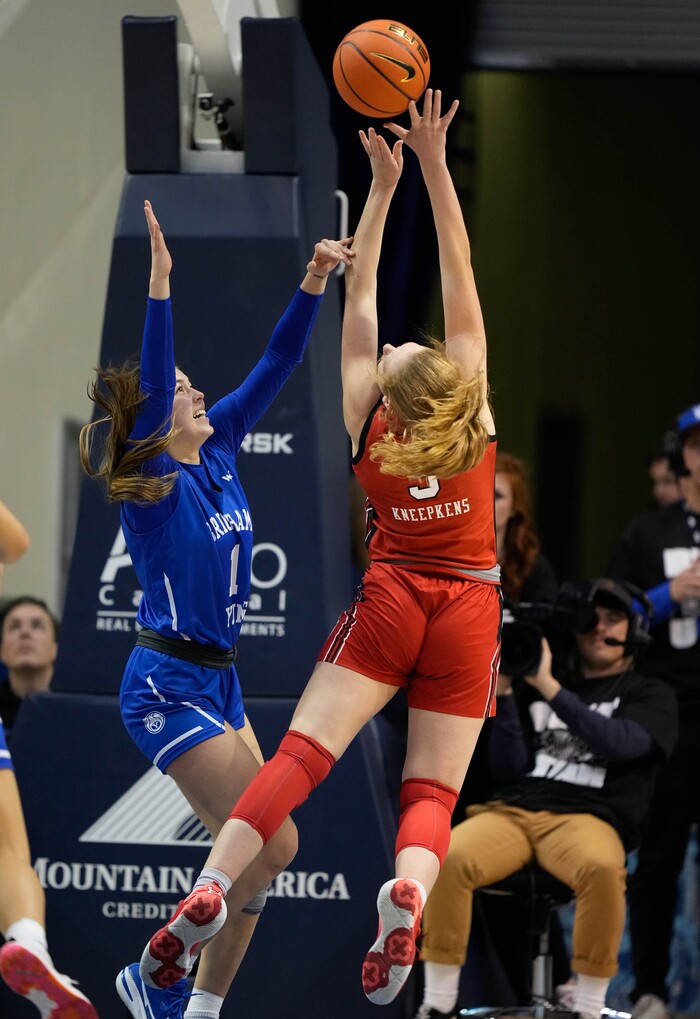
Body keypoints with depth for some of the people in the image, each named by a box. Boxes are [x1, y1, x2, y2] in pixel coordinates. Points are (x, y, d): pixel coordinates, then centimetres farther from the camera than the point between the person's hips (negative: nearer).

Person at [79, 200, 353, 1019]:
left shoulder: (216, 450, 7)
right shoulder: (149, 479, -13)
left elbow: (275, 366, 9)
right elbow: (151, 382, -28)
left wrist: (314, 285, 0)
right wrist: (160, 283, -38)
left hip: (215, 681, 8)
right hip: (169, 687, -8)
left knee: (250, 855, 6)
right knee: (272, 844, -12)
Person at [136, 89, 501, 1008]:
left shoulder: (368, 424, -1)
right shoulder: (476, 412, -3)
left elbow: (360, 294, 5)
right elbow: (460, 281, 0)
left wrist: (384, 185, 8)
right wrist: (435, 170, 2)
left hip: (391, 599, 0)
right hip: (469, 612, 0)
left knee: (303, 752, -11)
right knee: (433, 790, -2)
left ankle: (212, 890, -31)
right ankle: (409, 890, -35)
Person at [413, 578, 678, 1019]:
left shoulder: (651, 696, 14)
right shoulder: (534, 689, 24)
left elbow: (618, 741, -8)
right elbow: (511, 767, 14)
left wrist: (548, 687, -11)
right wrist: (504, 692, 3)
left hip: (588, 818, -3)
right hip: (514, 808, 3)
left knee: (602, 867, -41)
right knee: (447, 858, -30)